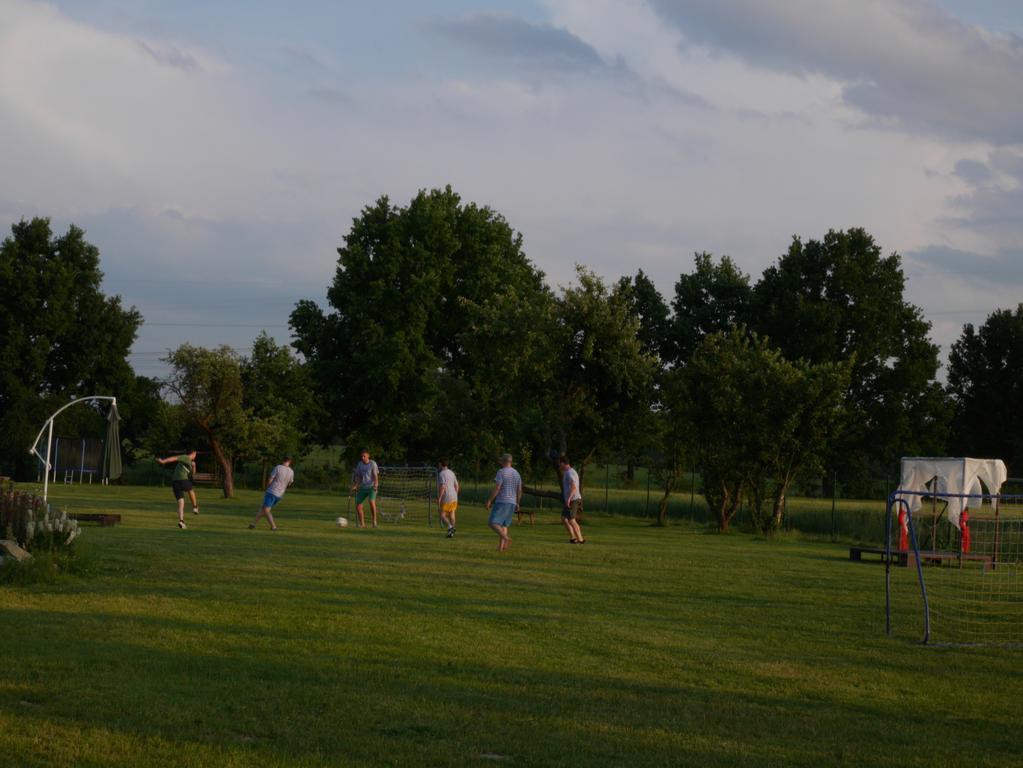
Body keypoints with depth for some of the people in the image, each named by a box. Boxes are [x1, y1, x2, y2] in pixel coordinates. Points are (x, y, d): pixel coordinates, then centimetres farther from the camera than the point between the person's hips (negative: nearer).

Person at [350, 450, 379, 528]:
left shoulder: (372, 464, -7)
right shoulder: (360, 464, 8)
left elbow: (375, 476, -12)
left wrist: (375, 485, -27)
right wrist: (355, 486, 6)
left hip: (371, 487, -6)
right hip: (363, 488, 6)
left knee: (371, 501, -30)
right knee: (358, 506, -1)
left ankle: (374, 520, -16)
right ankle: (362, 524, 13)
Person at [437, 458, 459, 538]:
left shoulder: (441, 474, -11)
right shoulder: (452, 473, 13)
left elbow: (442, 487, -19)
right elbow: (456, 486, 15)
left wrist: (439, 498, -18)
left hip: (446, 498, -7)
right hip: (454, 497, 7)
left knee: (442, 515, 0)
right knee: (451, 515, 10)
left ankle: (450, 527, -23)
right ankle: (451, 533, 6)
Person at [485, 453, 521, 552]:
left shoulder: (501, 472, -10)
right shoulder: (517, 474, 11)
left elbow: (496, 488, -16)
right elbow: (519, 491, 13)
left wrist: (489, 500, -11)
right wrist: (517, 503, 23)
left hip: (501, 501, -7)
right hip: (512, 503, 7)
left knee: (493, 523, -9)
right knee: (504, 524, 14)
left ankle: (506, 538, -30)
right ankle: (501, 547, 6)